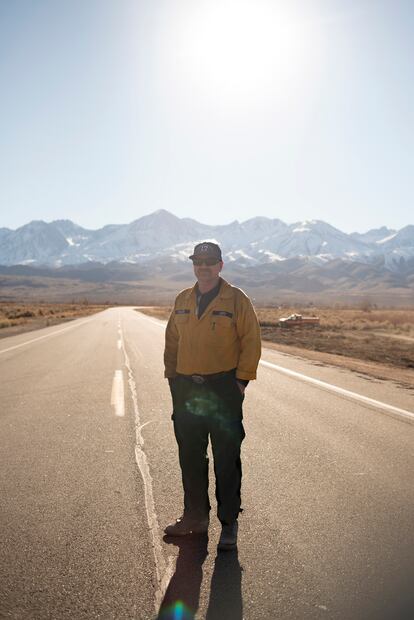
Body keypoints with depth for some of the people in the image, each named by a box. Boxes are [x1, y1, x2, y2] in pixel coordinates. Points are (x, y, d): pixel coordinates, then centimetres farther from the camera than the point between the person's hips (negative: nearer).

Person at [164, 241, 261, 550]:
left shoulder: (237, 300, -5)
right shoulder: (183, 300, 10)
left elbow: (251, 341, -6)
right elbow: (172, 341, 16)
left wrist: (241, 379, -10)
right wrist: (172, 376, 9)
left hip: (224, 388, -5)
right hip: (186, 388, 5)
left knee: (227, 459, 3)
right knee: (190, 457, 14)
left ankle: (229, 523, 16)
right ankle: (195, 515, 30)